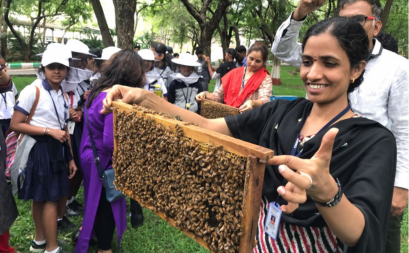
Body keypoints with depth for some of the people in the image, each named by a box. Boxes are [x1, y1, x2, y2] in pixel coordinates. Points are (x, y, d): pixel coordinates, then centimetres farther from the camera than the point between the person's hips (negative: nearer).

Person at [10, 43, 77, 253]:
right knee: (50, 199, 0)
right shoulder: (32, 91, -13)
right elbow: (15, 124, -15)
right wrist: (49, 131, -18)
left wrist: (70, 158, 11)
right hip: (38, 149, -8)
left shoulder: (62, 94, 11)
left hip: (57, 149, 8)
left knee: (60, 197, 14)